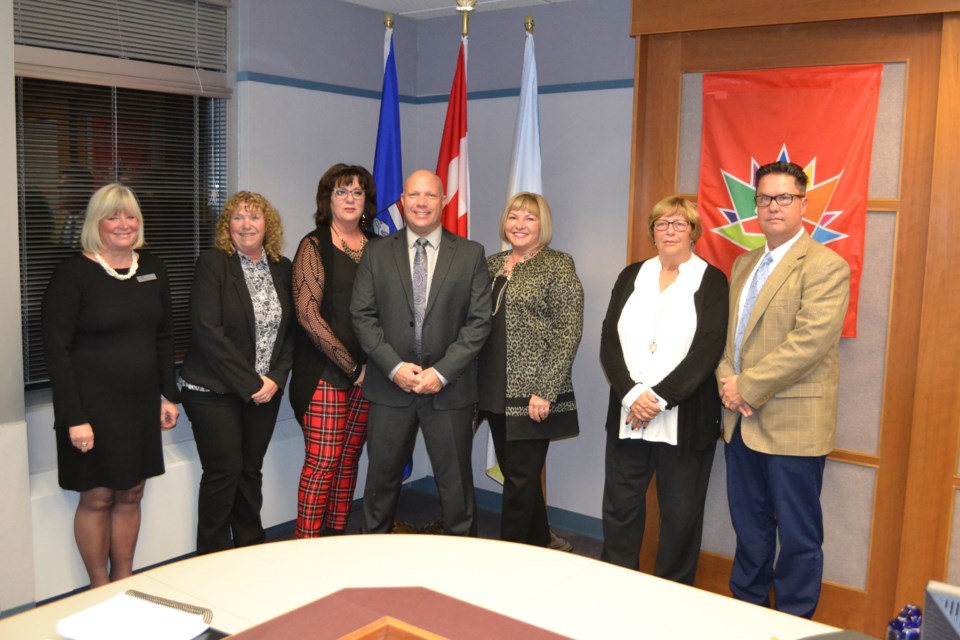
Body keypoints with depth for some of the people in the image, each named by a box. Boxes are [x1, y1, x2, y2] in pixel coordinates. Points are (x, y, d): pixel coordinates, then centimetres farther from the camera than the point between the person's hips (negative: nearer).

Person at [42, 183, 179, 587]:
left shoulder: (152, 269, 7)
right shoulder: (73, 274, -9)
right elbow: (56, 349, -12)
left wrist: (169, 395, 10)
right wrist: (73, 417, -16)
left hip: (141, 405, 5)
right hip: (93, 407, -5)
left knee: (130, 494, 12)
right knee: (97, 497, 5)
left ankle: (124, 585, 27)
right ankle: (100, 590, 21)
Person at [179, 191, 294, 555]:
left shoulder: (282, 268, 8)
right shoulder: (213, 263, -7)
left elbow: (290, 330, 9)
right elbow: (208, 331, -15)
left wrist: (276, 378, -6)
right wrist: (249, 383, -16)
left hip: (265, 390, 4)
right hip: (215, 390, -4)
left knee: (251, 471, 11)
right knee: (224, 472, -2)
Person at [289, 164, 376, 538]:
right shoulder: (314, 246, -3)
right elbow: (308, 314, -10)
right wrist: (351, 367, -11)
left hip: (367, 373, 4)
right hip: (325, 374, -4)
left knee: (349, 460, 9)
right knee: (322, 463, -4)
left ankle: (338, 539, 20)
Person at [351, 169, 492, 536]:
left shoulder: (470, 254, 3)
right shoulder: (376, 253, 6)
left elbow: (479, 321, -2)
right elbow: (362, 316, 1)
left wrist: (443, 372, -11)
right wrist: (395, 367, -11)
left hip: (449, 387, -1)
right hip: (390, 386, 1)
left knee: (456, 482, 8)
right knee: (382, 479, 11)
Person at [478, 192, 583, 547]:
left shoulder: (558, 266, -6)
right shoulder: (492, 264, 13)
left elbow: (568, 332, -12)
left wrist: (545, 392, -17)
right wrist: (479, 384, 8)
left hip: (532, 396, -6)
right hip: (496, 393, 7)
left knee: (520, 479, 0)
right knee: (518, 476, 15)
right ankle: (539, 547, 31)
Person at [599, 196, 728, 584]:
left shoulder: (711, 281, 0)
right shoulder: (631, 276, 11)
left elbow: (708, 350, -10)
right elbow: (609, 341, 3)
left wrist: (660, 398, -16)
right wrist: (631, 394, -11)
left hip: (685, 420, -3)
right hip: (627, 415, 3)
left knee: (680, 516, 6)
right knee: (619, 508, 8)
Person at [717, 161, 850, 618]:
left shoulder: (826, 267, -11)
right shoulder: (743, 264, 14)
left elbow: (808, 341, -20)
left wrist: (748, 387, -17)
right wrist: (727, 379, -5)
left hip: (793, 422, -7)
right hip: (742, 421, 7)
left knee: (796, 535, 6)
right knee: (748, 527, 18)